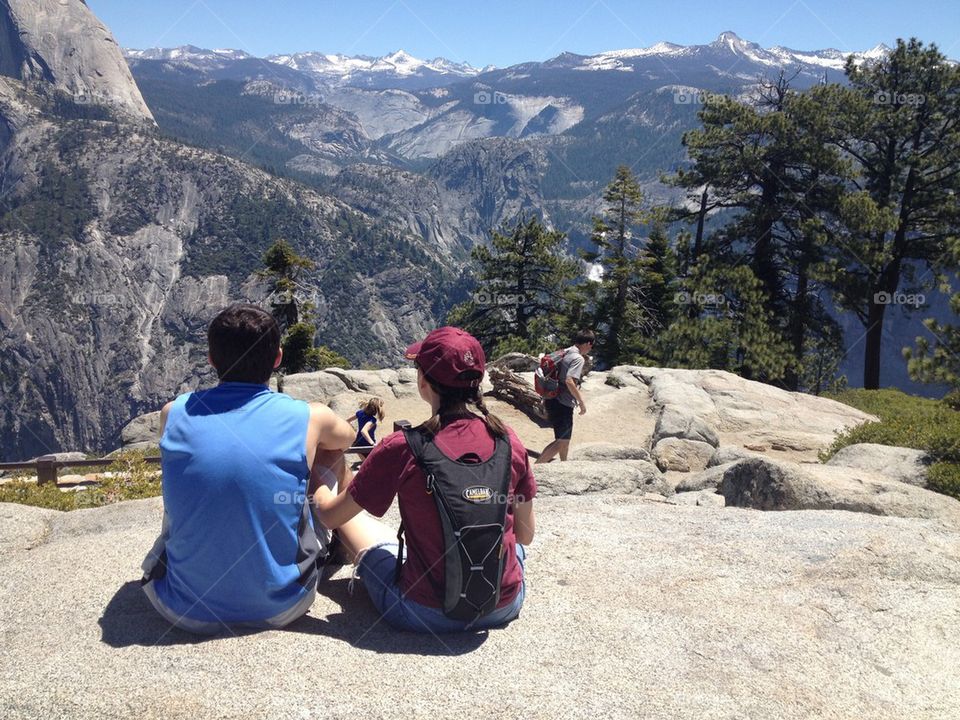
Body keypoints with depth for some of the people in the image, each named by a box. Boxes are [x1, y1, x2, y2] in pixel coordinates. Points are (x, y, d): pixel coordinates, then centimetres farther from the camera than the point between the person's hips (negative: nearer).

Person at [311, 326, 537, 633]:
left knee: (349, 515, 19)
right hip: (505, 606, 3)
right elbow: (525, 535, 3)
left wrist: (320, 484, 17)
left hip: (427, 614, -2)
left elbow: (330, 516, -5)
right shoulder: (509, 441, -9)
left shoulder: (402, 449, -19)